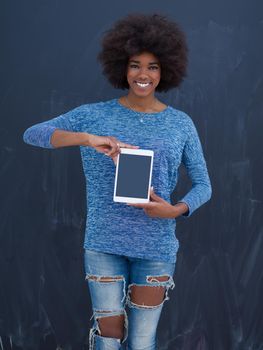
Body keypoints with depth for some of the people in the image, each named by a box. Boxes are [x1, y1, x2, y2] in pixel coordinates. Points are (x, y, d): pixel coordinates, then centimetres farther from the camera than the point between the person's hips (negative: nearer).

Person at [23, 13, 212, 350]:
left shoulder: (181, 124, 2)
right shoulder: (94, 115, -1)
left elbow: (203, 185, 6)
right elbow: (32, 134, -11)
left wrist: (176, 210, -15)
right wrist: (88, 139, -27)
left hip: (156, 247, 1)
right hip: (104, 244, 0)